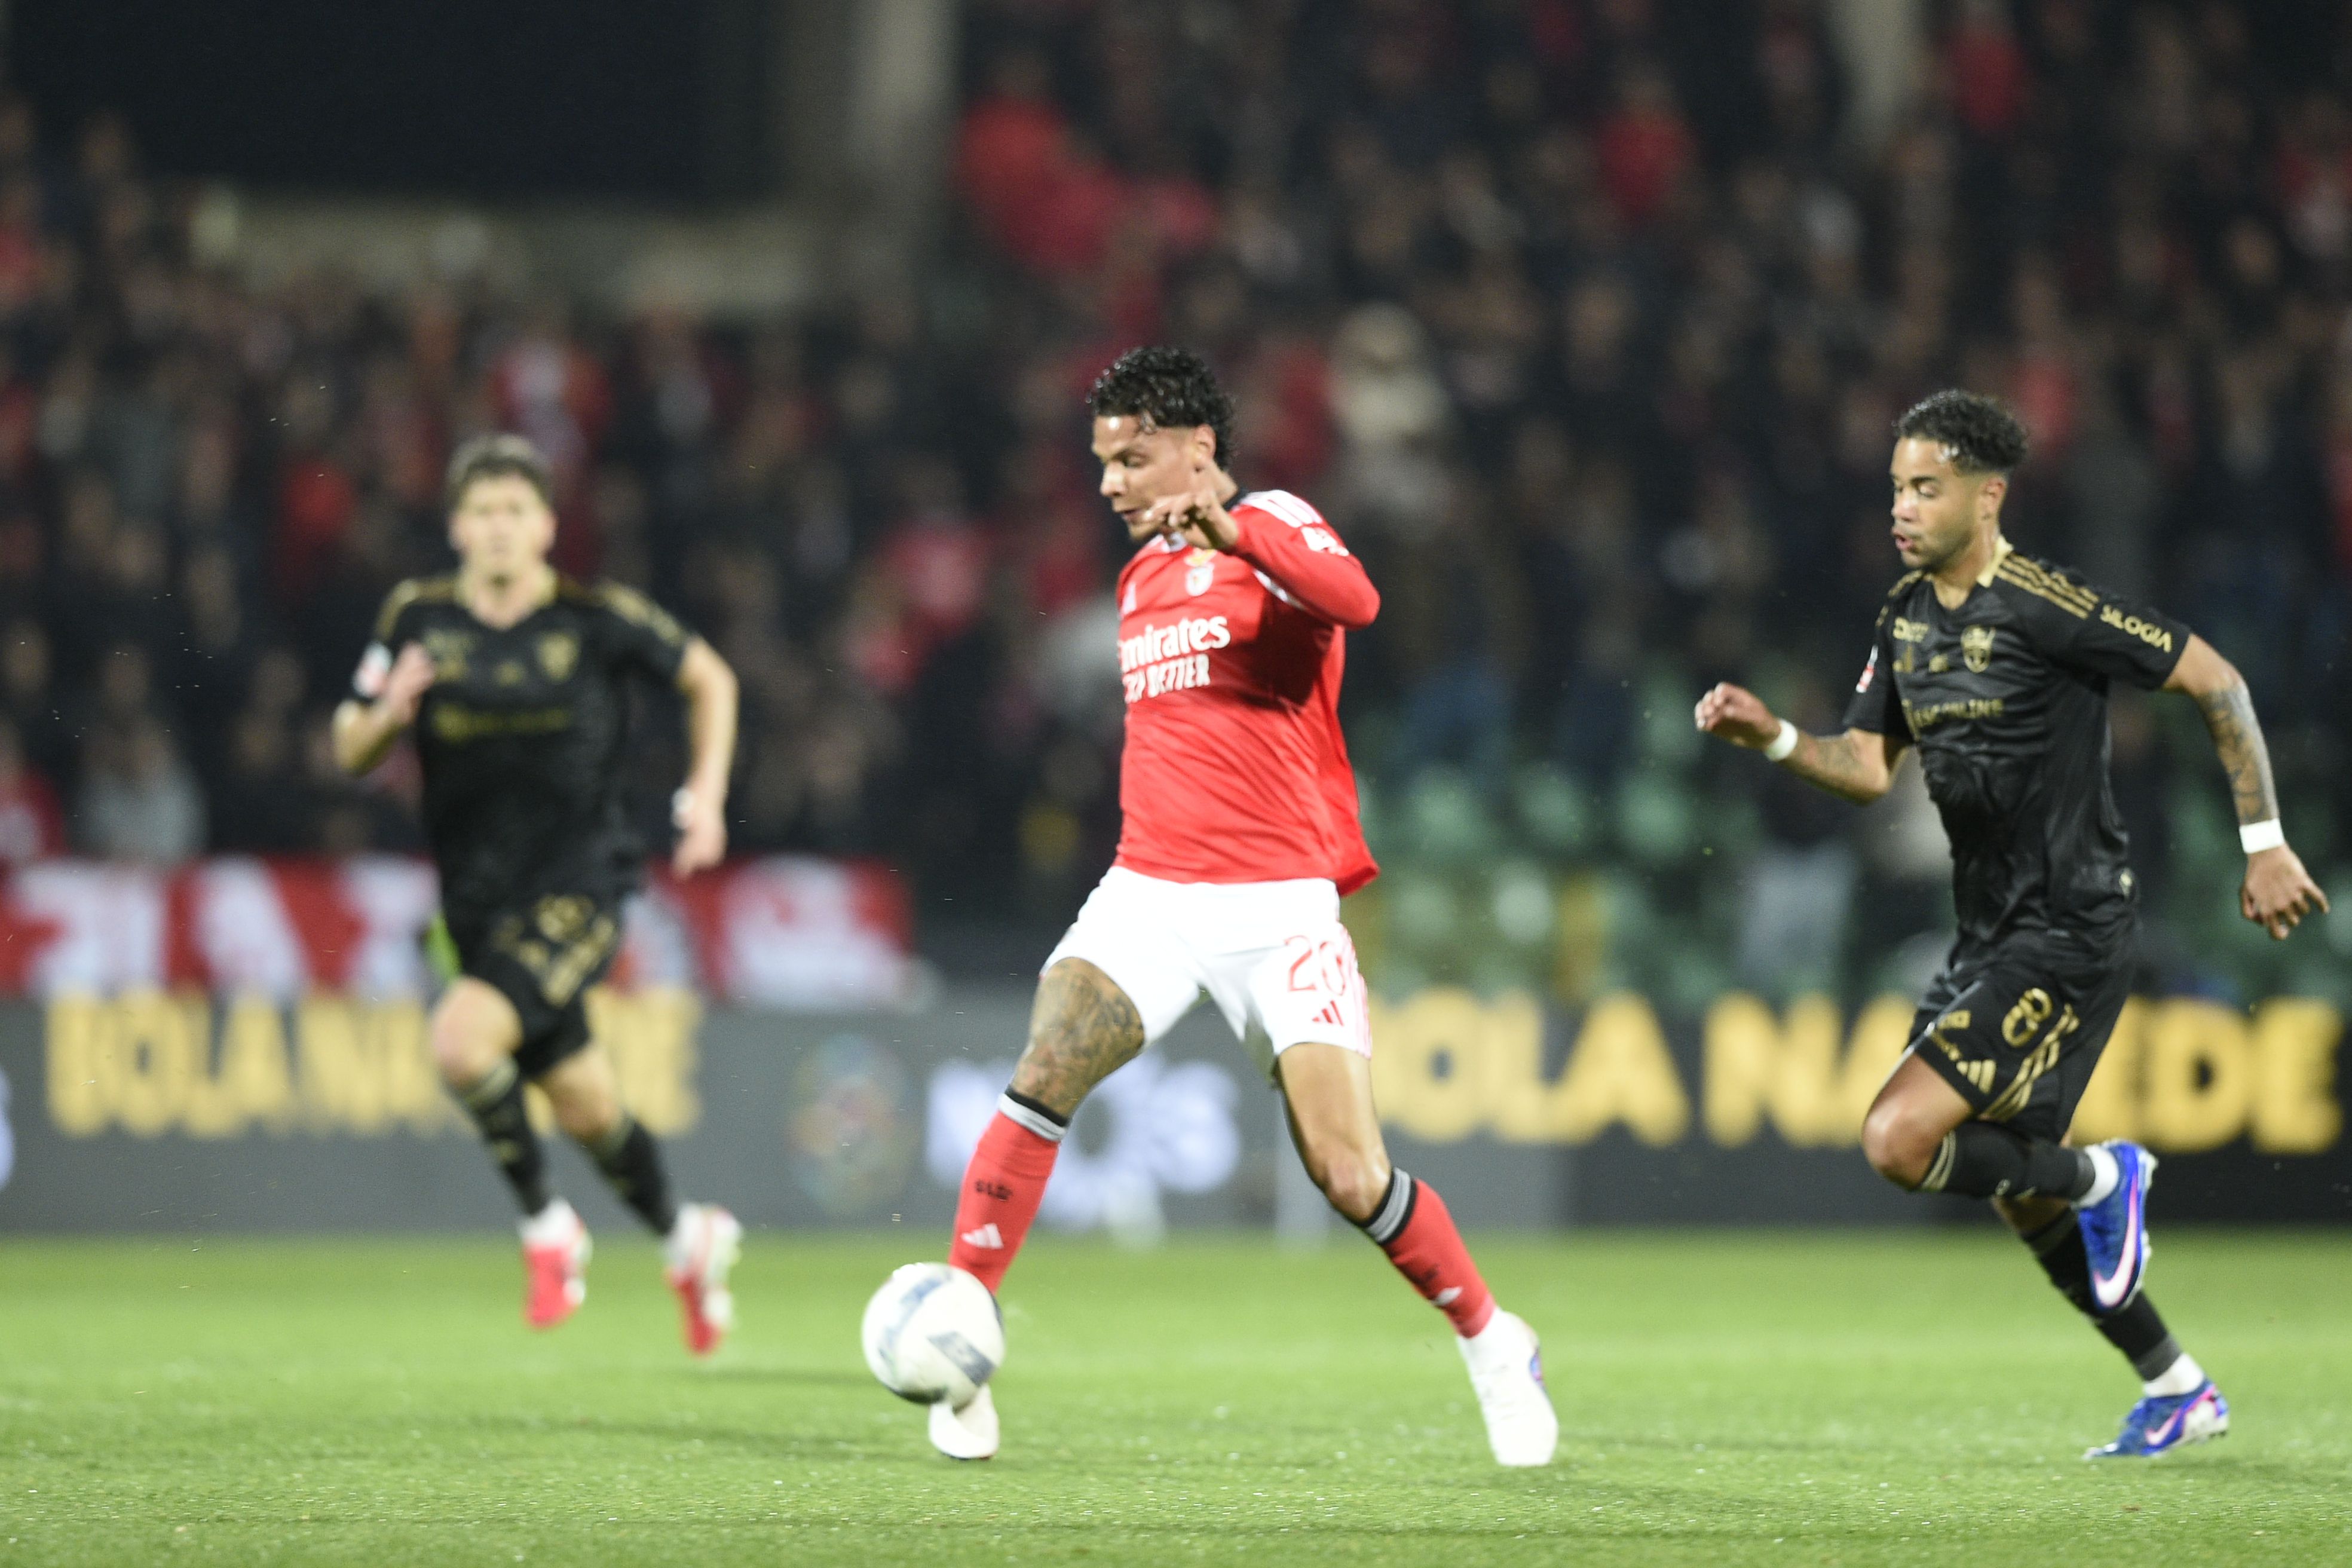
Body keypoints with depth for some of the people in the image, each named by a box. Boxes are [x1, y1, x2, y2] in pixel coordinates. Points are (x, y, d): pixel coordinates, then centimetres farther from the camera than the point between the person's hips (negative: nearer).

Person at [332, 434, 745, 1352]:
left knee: (462, 1039, -27)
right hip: (478, 900, 4)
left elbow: (708, 679, 8)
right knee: (585, 1112, 12)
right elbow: (350, 753, 6)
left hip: (578, 890, -4)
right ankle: (685, 1238, 40)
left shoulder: (598, 620, -8)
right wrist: (388, 713, -16)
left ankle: (548, 1226, -6)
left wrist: (707, 791, -4)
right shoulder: (419, 619, 0)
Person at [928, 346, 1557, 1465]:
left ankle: (1494, 1348, 14)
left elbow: (1353, 599, -27)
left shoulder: (1272, 526, -3)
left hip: (1278, 903, -5)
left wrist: (1233, 531, -40)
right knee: (1042, 1079, -21)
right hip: (1148, 892, 5)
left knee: (1350, 1176, -9)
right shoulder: (1143, 575, 18)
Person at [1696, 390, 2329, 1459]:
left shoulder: (2043, 609, -17)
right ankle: (2179, 1390, 29)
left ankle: (2101, 1179, 3)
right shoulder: (1907, 615, 8)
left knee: (1899, 1140, -20)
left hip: (2069, 933, -9)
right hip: (1990, 934, 9)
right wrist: (1772, 738, -7)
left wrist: (2263, 843, -10)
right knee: (2020, 1197, 15)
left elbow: (2215, 681, -12)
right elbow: (1869, 766, 11)